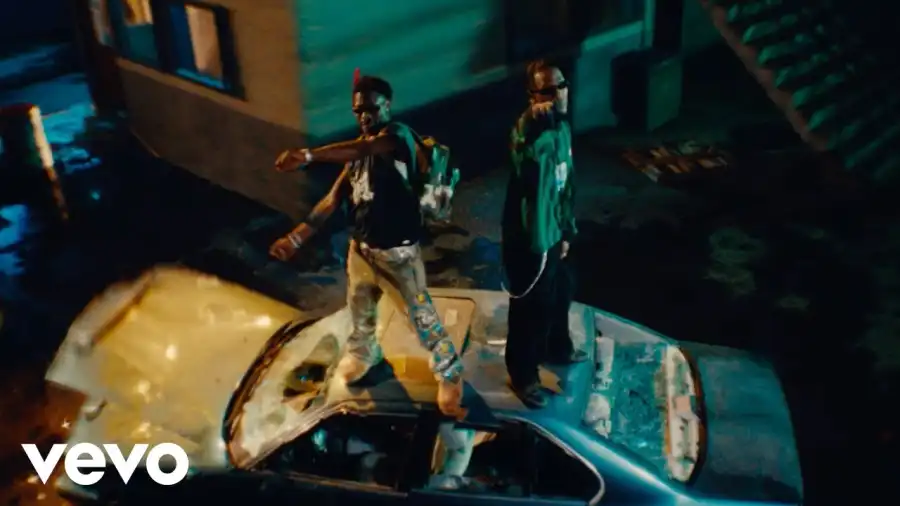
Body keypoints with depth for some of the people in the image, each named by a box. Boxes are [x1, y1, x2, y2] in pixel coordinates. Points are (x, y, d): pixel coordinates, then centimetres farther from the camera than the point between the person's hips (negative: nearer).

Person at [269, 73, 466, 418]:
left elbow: (363, 149, -41)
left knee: (422, 315, 3)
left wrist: (308, 156, -55)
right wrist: (297, 237, -1)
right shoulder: (359, 149, 6)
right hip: (361, 245, 7)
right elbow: (334, 198, 6)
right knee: (359, 308, 25)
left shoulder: (398, 135, -18)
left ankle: (449, 374, 23)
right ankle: (362, 353, 54)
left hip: (398, 249, -7)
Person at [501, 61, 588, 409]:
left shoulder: (562, 128, 6)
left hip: (552, 232, 9)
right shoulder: (528, 130, -22)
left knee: (561, 292, 27)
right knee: (532, 307, 4)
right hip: (528, 237, -9)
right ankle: (523, 375, 25)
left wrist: (567, 231, 17)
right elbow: (525, 164, -41)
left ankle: (557, 348, 53)